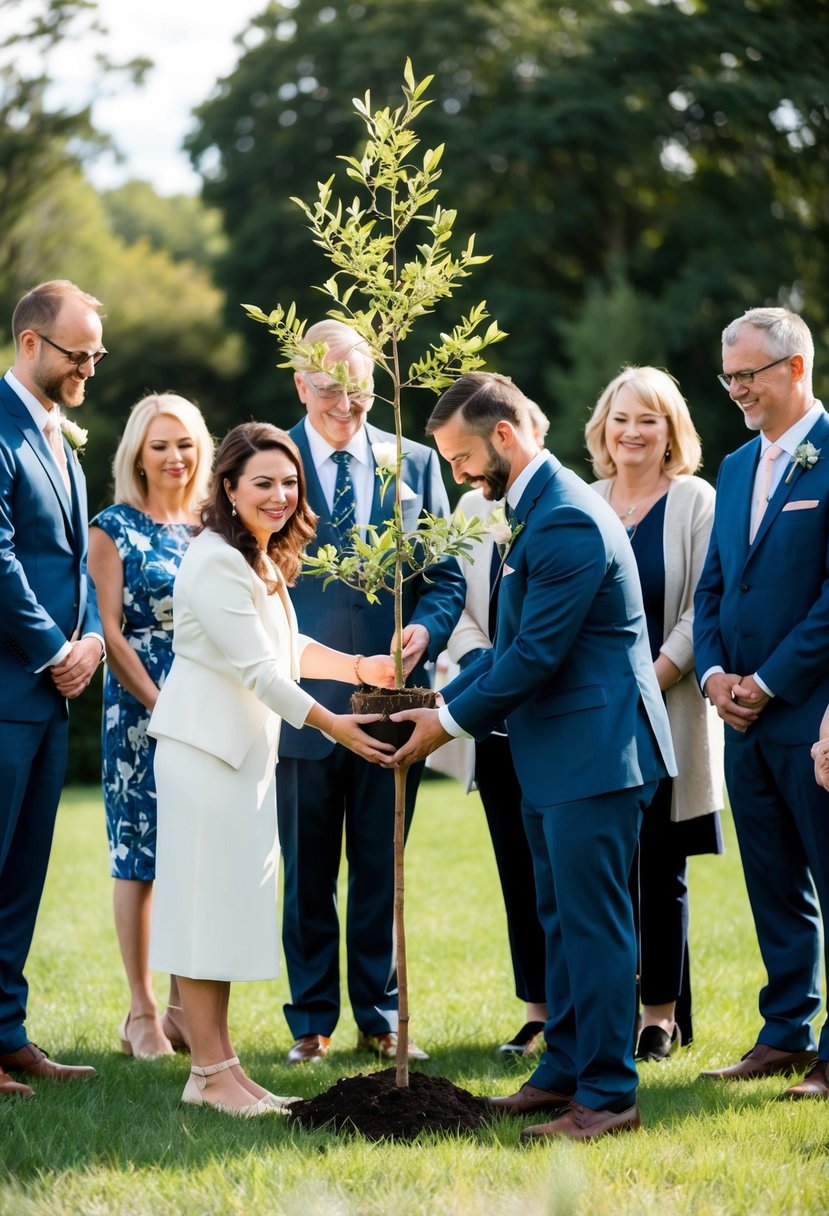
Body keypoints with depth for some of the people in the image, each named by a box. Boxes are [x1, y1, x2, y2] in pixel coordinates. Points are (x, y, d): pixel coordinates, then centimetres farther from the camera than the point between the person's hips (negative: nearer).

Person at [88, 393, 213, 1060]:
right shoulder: (115, 528, -2)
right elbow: (110, 630, -7)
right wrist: (161, 705, -13)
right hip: (140, 711, -4)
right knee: (140, 854, -1)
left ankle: (183, 1005, 12)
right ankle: (141, 1011, 4)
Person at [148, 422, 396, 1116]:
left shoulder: (267, 562, 15)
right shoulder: (215, 561, -16)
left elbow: (286, 650, 25)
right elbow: (255, 667, -19)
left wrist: (360, 668, 13)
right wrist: (333, 726, -18)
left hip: (249, 750, 10)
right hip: (203, 747, -10)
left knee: (231, 909, 9)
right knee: (206, 904, -6)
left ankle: (218, 1068, 13)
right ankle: (212, 1073, -4)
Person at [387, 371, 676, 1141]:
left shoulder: (568, 521, -20)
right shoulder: (534, 511, 14)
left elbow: (536, 655, -21)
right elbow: (513, 643, 18)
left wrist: (454, 723, -12)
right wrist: (443, 700, 8)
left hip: (593, 752, -11)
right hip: (555, 756, 11)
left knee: (593, 922, -6)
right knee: (563, 920, 16)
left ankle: (607, 1094, -2)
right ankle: (564, 1071, 24)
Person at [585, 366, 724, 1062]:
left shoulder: (695, 502, -1)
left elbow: (704, 606, -8)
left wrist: (654, 677, -16)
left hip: (665, 711, -3)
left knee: (661, 867, 0)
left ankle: (662, 1014, 8)